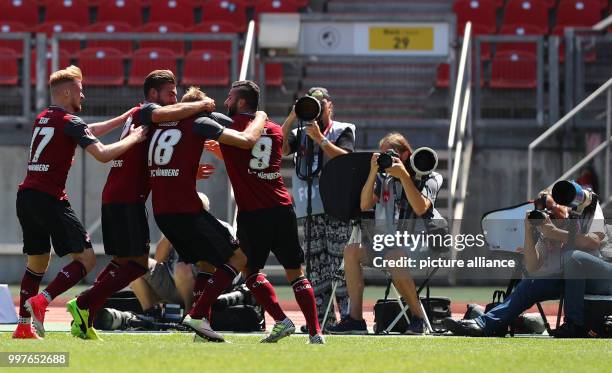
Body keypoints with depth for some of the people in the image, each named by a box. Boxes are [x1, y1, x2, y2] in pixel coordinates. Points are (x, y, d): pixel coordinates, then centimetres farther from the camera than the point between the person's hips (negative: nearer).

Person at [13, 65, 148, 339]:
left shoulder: (42, 118, 19)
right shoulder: (70, 122, -7)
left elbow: (90, 131, 30)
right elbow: (103, 154, -16)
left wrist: (126, 117, 31)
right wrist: (133, 138, -1)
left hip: (26, 196, 8)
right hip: (50, 199, -8)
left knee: (37, 263, 16)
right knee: (85, 258, -4)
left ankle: (23, 326, 10)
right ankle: (40, 302, -20)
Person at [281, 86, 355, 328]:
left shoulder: (342, 131, 9)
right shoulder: (302, 134, 19)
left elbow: (345, 158, -8)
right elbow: (281, 149, 3)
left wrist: (319, 138, -13)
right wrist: (292, 118, -3)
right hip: (311, 209, 5)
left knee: (340, 262, -12)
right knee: (315, 265, 2)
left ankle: (347, 316, -13)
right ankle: (324, 317, 5)